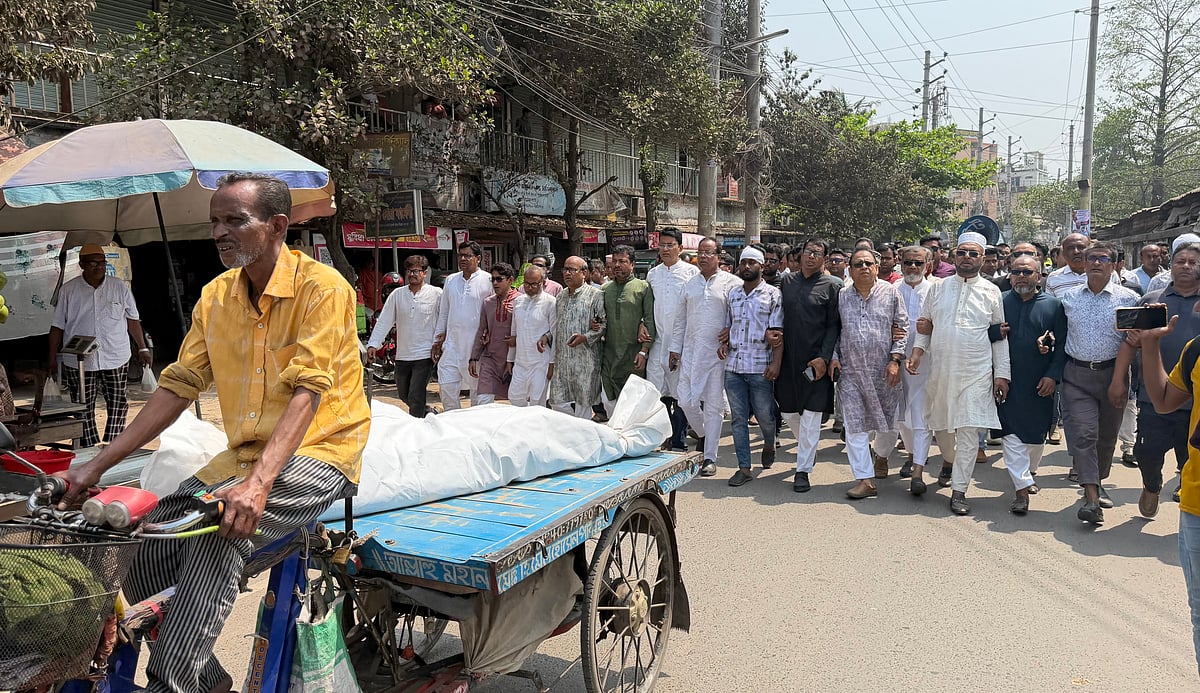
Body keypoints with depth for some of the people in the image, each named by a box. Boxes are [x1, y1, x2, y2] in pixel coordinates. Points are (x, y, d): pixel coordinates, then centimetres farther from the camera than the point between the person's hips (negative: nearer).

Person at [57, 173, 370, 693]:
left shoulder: (321, 287, -13)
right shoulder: (216, 296, 8)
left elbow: (308, 392, -23)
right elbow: (179, 385, 8)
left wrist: (257, 483, -34)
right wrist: (97, 465, 1)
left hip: (318, 452, -7)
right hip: (244, 455, 7)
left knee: (218, 533, -31)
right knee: (143, 544, -10)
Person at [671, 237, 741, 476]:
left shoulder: (731, 283, -1)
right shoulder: (690, 285, 12)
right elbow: (680, 319, 15)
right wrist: (675, 349, 11)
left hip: (717, 352, -4)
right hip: (690, 352, 4)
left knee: (714, 405, 2)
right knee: (686, 401, 2)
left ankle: (710, 457, 11)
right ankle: (703, 435, 32)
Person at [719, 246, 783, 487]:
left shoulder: (772, 294, -1)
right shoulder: (733, 294, 14)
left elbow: (778, 333, -7)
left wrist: (776, 363, -15)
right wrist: (724, 344, 5)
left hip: (760, 367, -4)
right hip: (733, 366, 5)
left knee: (764, 415, 4)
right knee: (738, 418, 4)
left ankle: (769, 444, 37)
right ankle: (744, 467, 11)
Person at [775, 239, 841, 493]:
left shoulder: (832, 286, -1)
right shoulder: (787, 282, 10)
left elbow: (834, 326, -4)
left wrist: (824, 358, -14)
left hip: (816, 360, -4)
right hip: (788, 358, 4)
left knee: (811, 415, -3)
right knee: (788, 412, 10)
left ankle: (803, 470, 5)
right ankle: (807, 448, 38)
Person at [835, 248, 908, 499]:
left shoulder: (890, 292, 1)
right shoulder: (841, 296, 5)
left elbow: (902, 327, 1)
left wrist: (895, 360, -7)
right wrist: (834, 358, 2)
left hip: (884, 370, -1)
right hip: (852, 370, 1)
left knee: (886, 419, 12)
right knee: (854, 425, -5)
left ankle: (882, 456, 41)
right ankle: (865, 480, -2)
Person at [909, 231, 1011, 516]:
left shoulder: (991, 292, 3)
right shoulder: (938, 288, 8)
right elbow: (924, 326, 12)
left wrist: (1002, 374, -2)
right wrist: (918, 350, -6)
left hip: (976, 372, -3)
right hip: (939, 370, 3)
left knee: (968, 430, -7)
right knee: (940, 425, 14)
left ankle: (959, 490, -1)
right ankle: (950, 462, 43)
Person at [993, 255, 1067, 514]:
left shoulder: (1053, 305, 3)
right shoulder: (1000, 302, 3)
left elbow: (1062, 344, 1)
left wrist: (1053, 375, -8)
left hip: (1040, 383, 1)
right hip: (1007, 382, -1)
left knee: (1037, 434, 13)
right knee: (1011, 435, -5)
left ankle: (1029, 473, 38)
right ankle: (1022, 488, -1)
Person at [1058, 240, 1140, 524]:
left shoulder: (1128, 298, 1)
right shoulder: (1068, 297, 7)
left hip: (1112, 373, 0)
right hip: (1077, 375, 0)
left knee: (1106, 435, 12)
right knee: (1082, 433, -11)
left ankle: (1097, 483, 34)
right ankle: (1092, 499, -14)